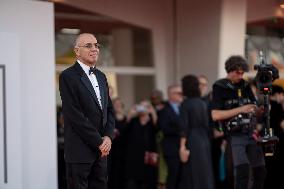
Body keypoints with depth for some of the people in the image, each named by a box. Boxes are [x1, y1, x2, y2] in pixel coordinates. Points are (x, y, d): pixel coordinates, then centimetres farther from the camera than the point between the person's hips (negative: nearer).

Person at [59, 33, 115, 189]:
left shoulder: (101, 76, 16)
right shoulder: (68, 76, -8)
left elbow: (109, 110, 16)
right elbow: (74, 115, -15)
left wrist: (108, 137, -2)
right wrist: (99, 142, -13)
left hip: (101, 150, 7)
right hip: (80, 151, -7)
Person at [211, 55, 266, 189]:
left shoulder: (245, 86, 12)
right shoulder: (220, 87, -3)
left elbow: (254, 111, 17)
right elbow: (215, 115, -13)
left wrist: (261, 109, -7)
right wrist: (240, 109, -19)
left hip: (250, 133, 6)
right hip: (234, 135, -6)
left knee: (260, 172, 4)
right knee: (243, 170, -21)